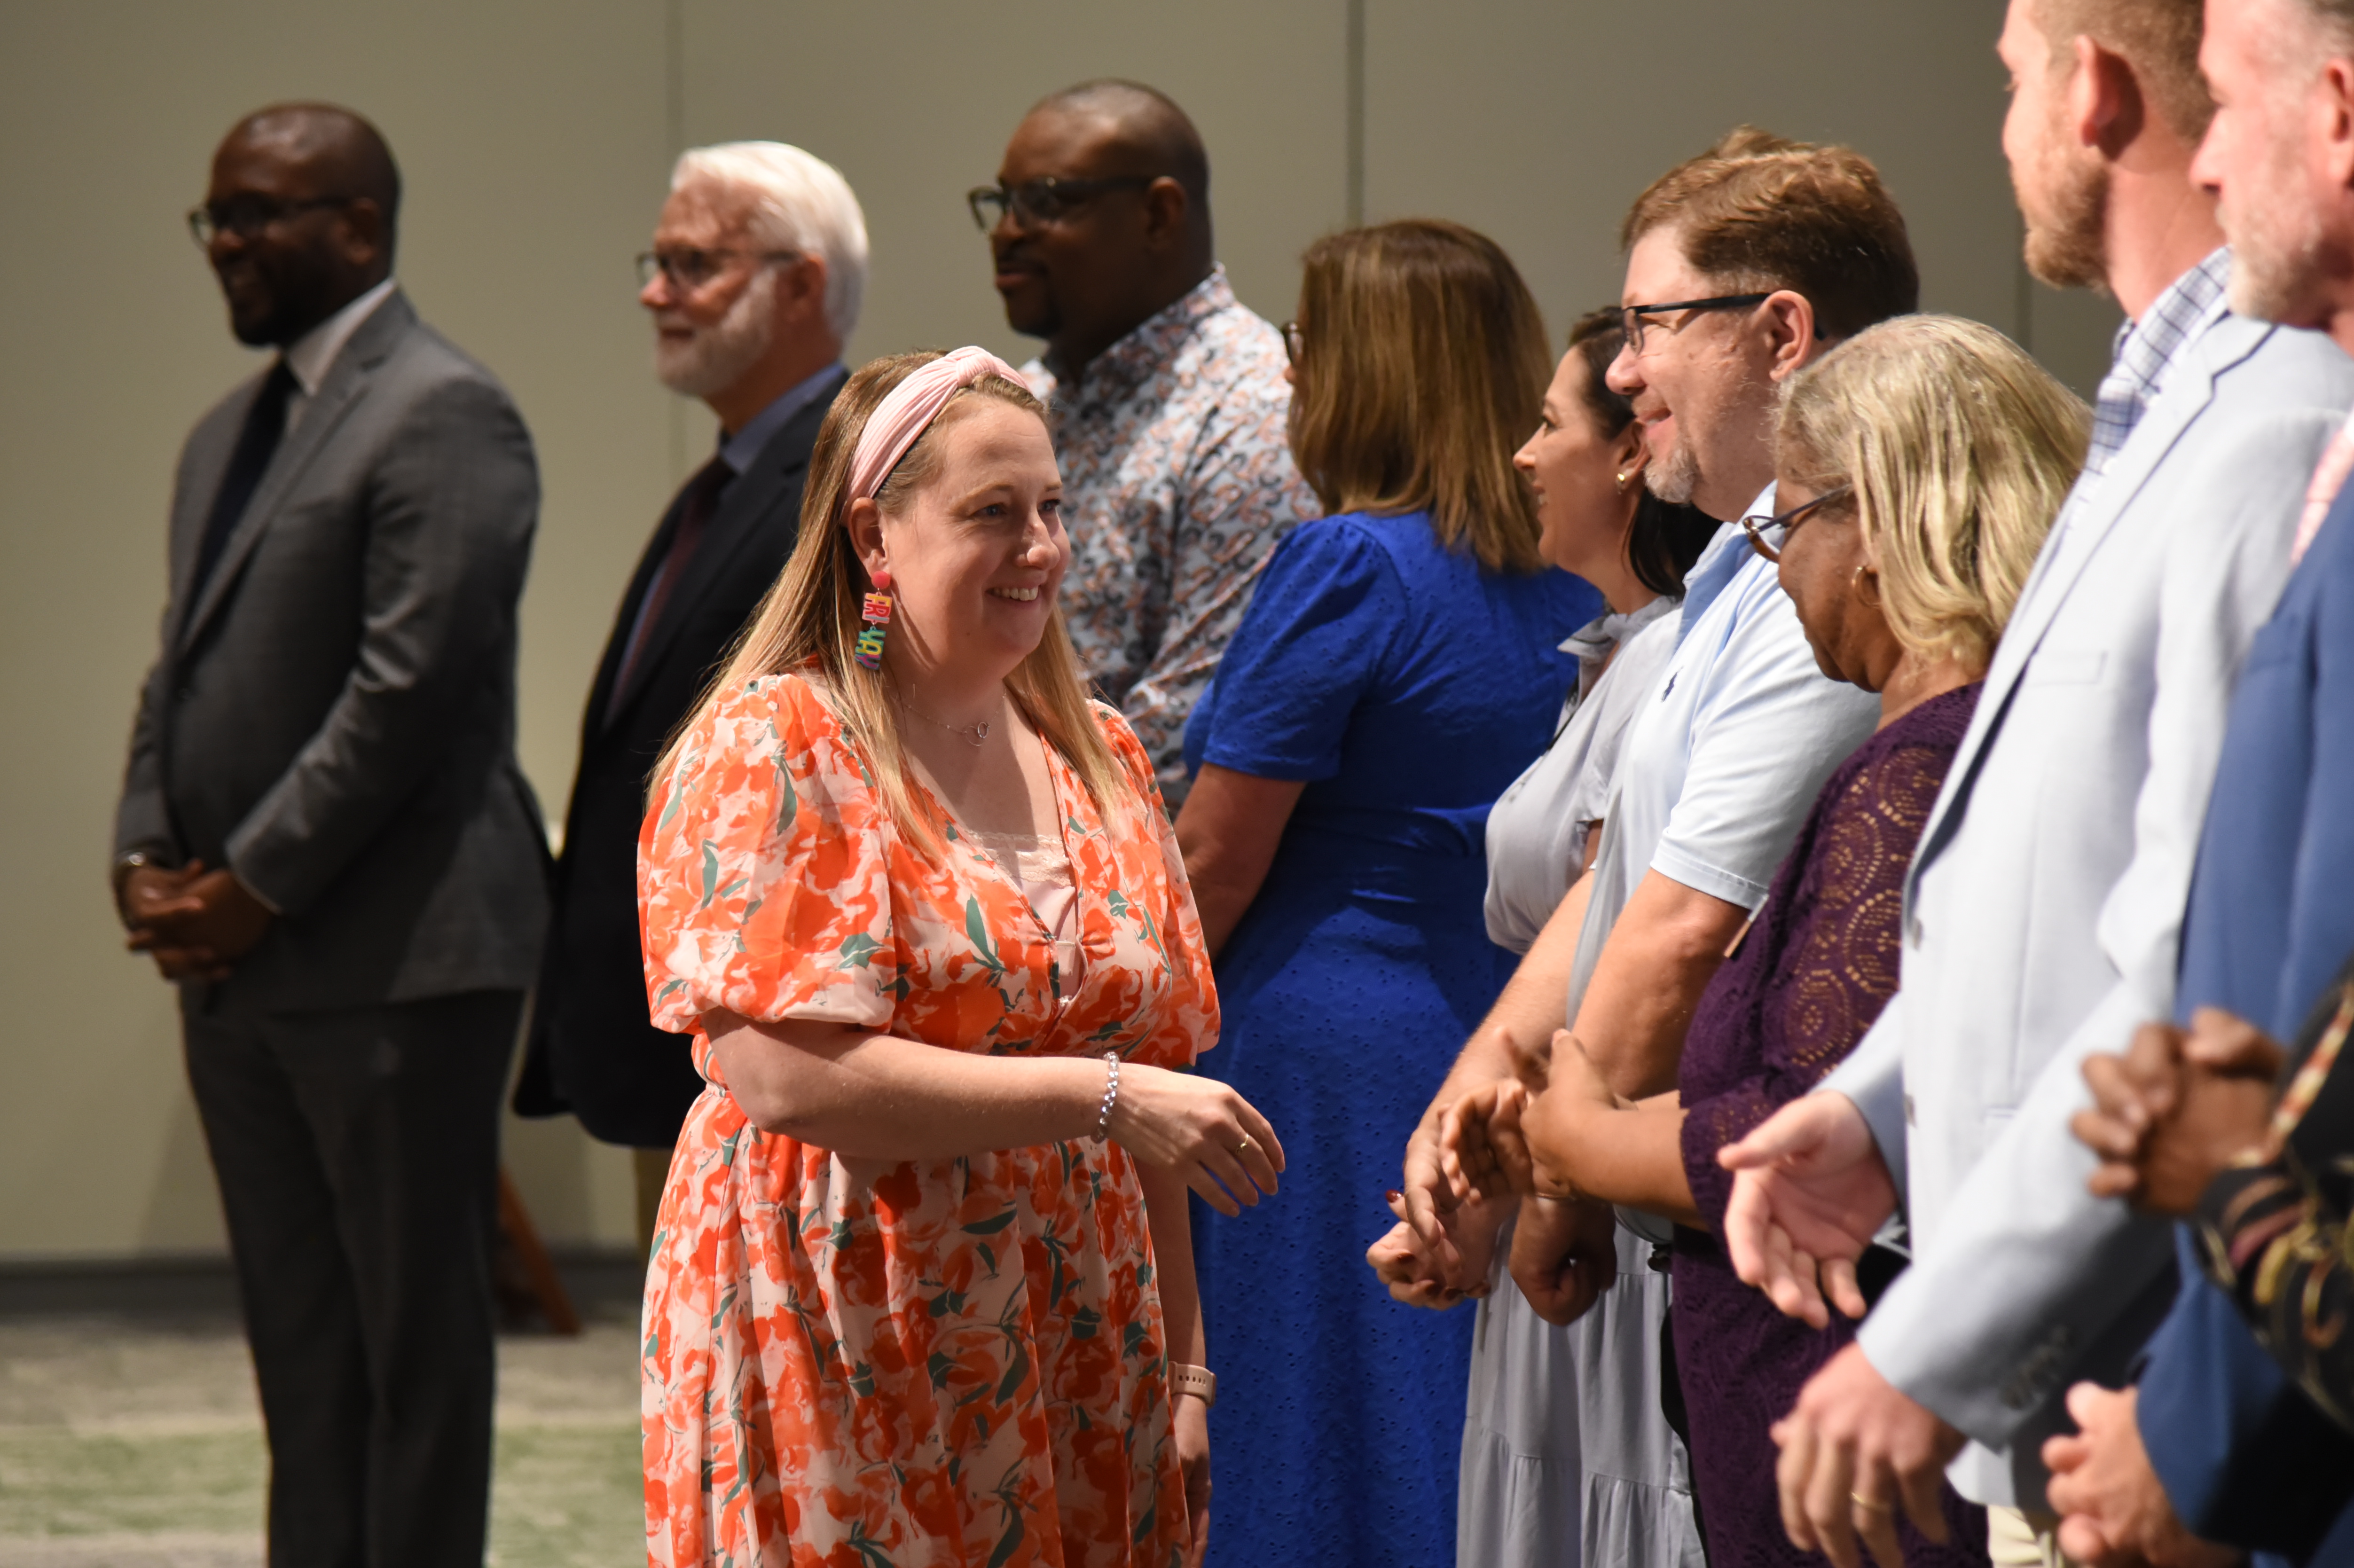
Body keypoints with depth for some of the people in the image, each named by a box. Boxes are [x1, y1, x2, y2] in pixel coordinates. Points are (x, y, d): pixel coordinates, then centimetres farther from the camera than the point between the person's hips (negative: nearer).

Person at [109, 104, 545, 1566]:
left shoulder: (443, 414, -10)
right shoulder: (228, 435, 19)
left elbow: (410, 679, -18)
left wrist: (255, 885, -15)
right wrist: (149, 860, 4)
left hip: (397, 956, -9)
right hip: (241, 965, 9)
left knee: (416, 1335, -2)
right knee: (299, 1339, 12)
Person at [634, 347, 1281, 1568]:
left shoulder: (1097, 757, 13)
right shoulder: (771, 749, -8)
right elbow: (788, 1073, -18)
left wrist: (1184, 1368, 12)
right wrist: (1100, 1096, -19)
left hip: (1074, 1364, 5)